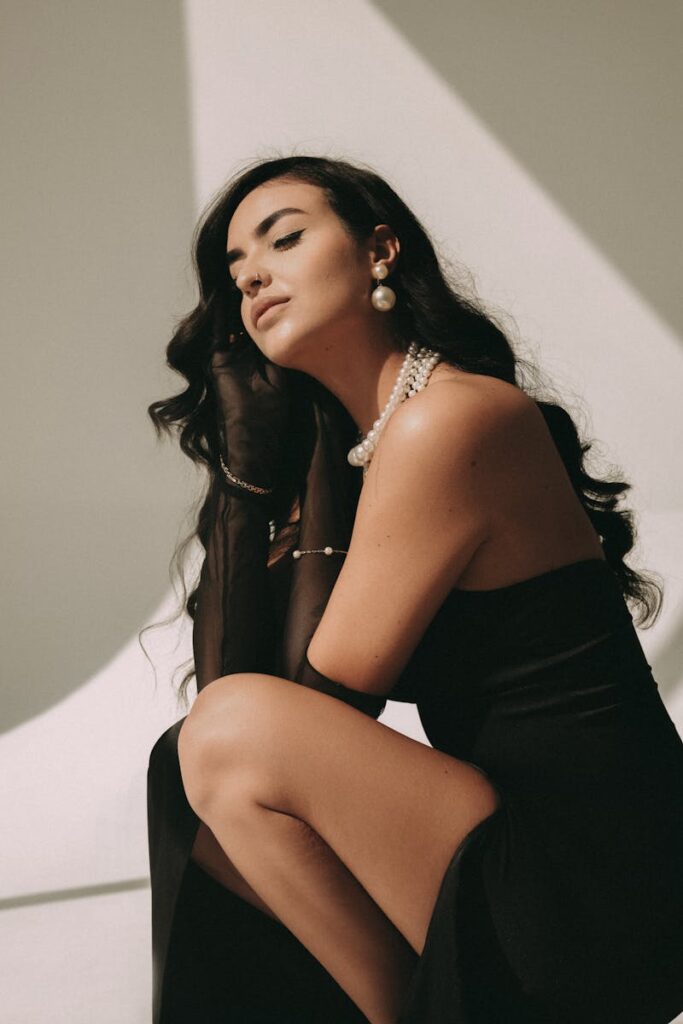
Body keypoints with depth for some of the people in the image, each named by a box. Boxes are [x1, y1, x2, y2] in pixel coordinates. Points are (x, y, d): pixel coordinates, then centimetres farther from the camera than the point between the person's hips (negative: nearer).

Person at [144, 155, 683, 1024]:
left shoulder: (450, 420, -16)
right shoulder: (345, 452, 10)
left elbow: (321, 703, -15)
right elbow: (222, 679, 2)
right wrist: (243, 458, -1)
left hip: (601, 914, -8)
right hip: (521, 862, 9)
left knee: (235, 734, -21)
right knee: (193, 780, 7)